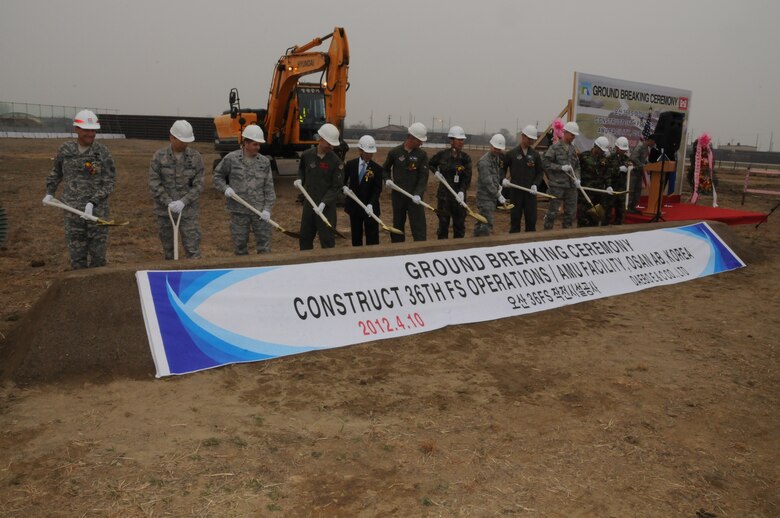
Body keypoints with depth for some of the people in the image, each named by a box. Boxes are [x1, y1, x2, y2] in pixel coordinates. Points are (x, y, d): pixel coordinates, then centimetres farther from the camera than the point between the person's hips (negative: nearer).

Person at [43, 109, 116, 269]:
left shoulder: (103, 152, -6)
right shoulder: (65, 150, 2)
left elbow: (110, 182, -8)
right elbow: (56, 171, 22)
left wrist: (93, 202, -17)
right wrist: (50, 192, 17)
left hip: (97, 210, -2)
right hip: (73, 210, 2)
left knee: (98, 255, 5)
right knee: (76, 254, 6)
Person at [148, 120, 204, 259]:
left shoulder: (196, 157, -3)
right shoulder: (159, 156, -3)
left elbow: (198, 185, -4)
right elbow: (154, 184, -5)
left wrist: (183, 202, -15)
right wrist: (169, 202, -14)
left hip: (187, 210, -1)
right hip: (164, 210, 1)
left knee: (192, 247, -3)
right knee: (167, 246, 13)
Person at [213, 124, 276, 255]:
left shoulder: (264, 162, 2)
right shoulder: (231, 158, -3)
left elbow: (269, 188, 1)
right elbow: (218, 175, 10)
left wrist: (267, 209, -6)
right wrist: (225, 188, -9)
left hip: (260, 210, 1)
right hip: (238, 211, -1)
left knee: (264, 245, 6)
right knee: (240, 245, 10)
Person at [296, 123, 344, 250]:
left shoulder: (336, 161, -11)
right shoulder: (307, 155, 0)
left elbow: (336, 186, -12)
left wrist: (323, 204, -21)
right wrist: (300, 179, 2)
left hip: (327, 206, -4)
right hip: (309, 203, 5)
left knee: (327, 239, -1)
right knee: (305, 237, 14)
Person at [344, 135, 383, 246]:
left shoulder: (377, 168, -5)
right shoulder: (350, 164, 1)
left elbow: (377, 189, -10)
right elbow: (342, 181, 11)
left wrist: (371, 204, -23)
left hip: (370, 207, -2)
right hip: (354, 206, 2)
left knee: (372, 237, -2)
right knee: (356, 235, 12)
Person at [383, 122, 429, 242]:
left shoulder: (422, 155, -2)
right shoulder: (394, 152, -1)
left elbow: (423, 177, -6)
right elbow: (385, 168, 15)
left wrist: (418, 194, -19)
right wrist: (387, 179, -4)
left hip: (415, 196, -1)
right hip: (398, 195, 1)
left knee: (418, 225, -5)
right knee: (398, 224, 12)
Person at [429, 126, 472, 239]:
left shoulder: (465, 158, -2)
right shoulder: (442, 155, -3)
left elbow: (467, 178, -8)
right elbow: (430, 164, 17)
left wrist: (462, 191, -23)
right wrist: (436, 172, -1)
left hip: (459, 196, 1)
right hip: (444, 194, -1)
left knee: (460, 225, 7)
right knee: (443, 223, 2)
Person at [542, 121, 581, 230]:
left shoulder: (573, 148, 12)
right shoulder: (555, 147, -6)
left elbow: (577, 166, 18)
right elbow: (545, 163, -12)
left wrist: (577, 178, 2)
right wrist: (561, 167, -18)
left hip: (571, 185, 6)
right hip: (557, 185, -6)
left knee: (571, 211, 11)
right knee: (553, 211, -2)